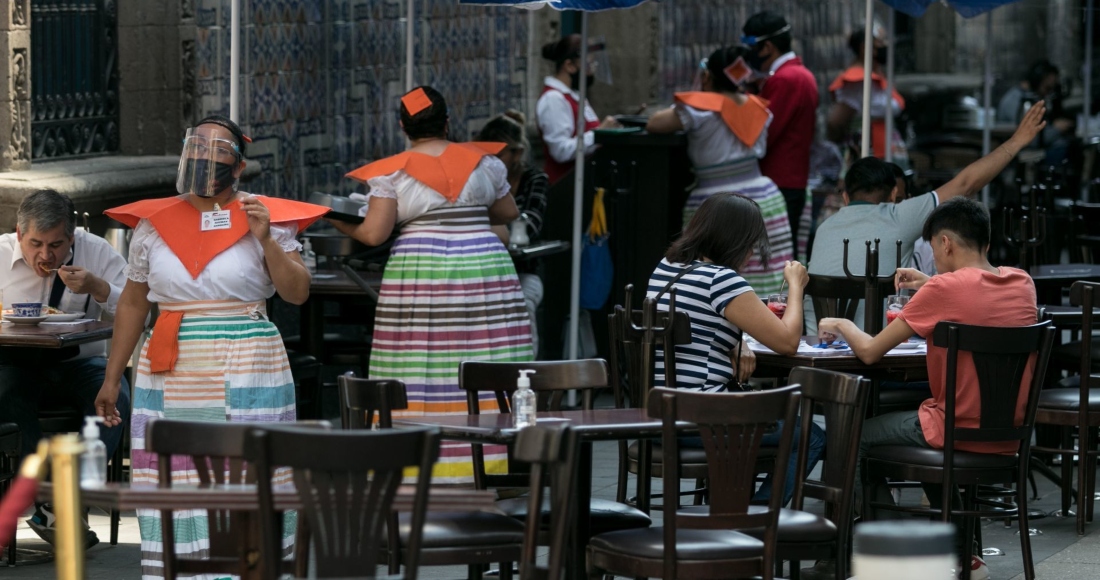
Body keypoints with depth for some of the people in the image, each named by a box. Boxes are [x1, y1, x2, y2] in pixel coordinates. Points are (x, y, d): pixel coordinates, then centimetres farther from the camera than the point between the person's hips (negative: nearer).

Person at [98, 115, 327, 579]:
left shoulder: (265, 218, 4)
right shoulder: (153, 223, 10)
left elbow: (297, 293, 0)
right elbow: (132, 303, 15)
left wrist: (266, 240, -13)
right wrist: (112, 378, 13)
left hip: (246, 377, -2)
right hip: (172, 377, 2)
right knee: (175, 486, -2)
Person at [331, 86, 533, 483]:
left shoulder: (392, 172, 1)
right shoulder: (482, 161, 9)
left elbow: (373, 234, -5)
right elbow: (509, 213, 20)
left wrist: (340, 223, 14)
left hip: (420, 271, -2)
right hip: (483, 267, 2)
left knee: (419, 378, 0)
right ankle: (493, 460, 2)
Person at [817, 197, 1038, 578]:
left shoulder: (944, 289, -16)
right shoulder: (1022, 283, 2)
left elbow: (869, 352, -10)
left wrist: (841, 325, 10)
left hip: (959, 430, -7)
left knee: (857, 437, 16)